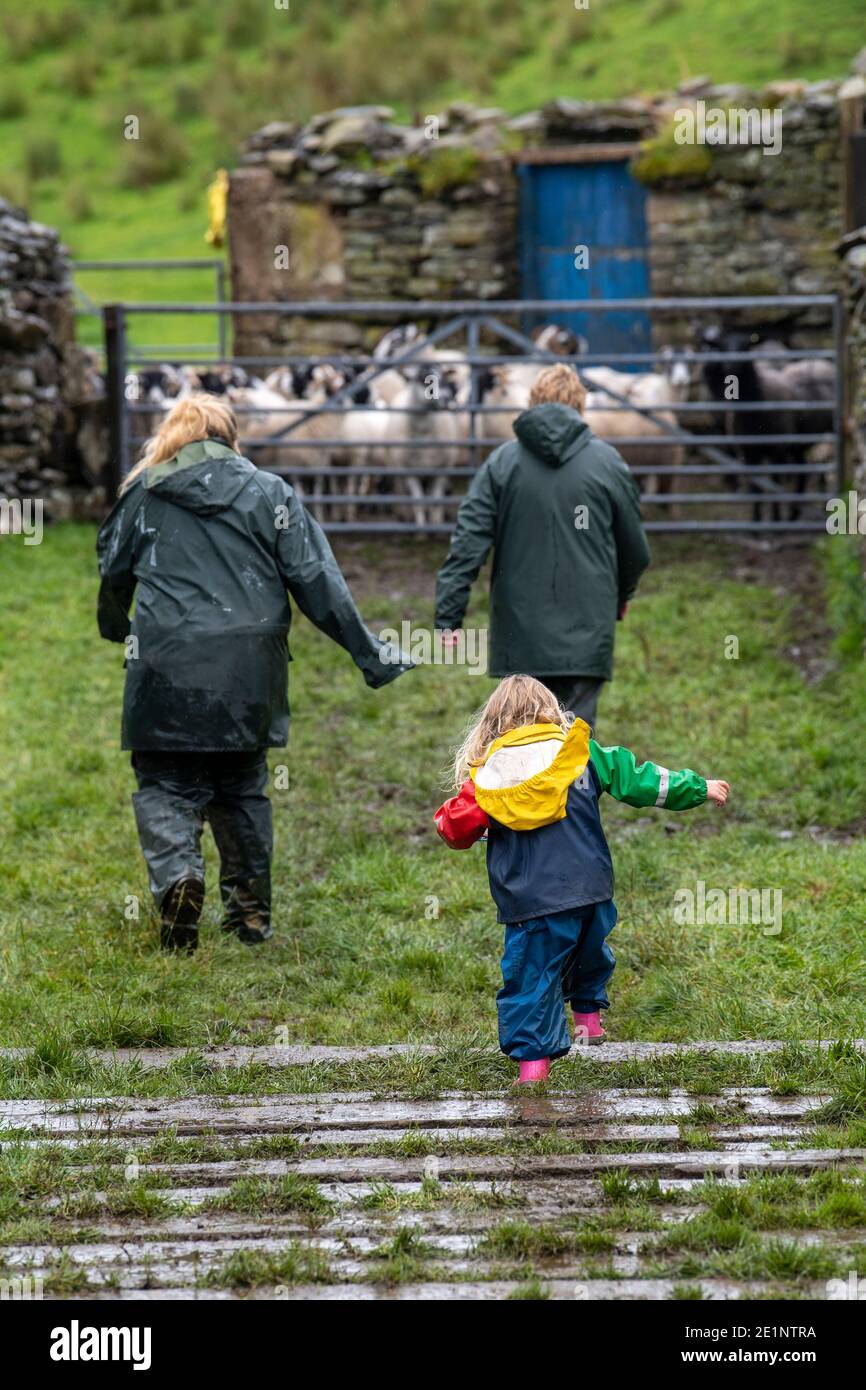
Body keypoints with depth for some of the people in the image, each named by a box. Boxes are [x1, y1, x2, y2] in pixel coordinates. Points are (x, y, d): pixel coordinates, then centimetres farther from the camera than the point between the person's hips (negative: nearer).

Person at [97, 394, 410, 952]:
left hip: (168, 670, -2)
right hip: (248, 672, 2)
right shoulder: (270, 493, 7)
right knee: (242, 787, 17)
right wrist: (369, 654, 5)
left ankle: (177, 874, -23)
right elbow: (316, 581, 2)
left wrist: (116, 628, 38)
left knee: (167, 785, 4)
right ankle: (251, 910, 19)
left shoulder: (144, 494, 6)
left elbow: (113, 572, 16)